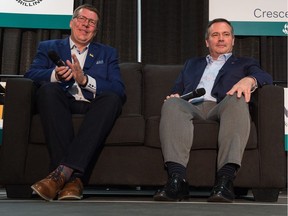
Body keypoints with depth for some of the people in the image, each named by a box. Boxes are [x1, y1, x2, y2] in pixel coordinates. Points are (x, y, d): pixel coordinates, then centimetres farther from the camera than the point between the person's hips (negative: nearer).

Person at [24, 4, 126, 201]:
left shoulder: (108, 53, 22)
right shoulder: (49, 48, 22)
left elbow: (119, 90, 4)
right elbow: (31, 74, 2)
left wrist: (85, 80, -13)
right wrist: (55, 75, -19)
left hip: (94, 107, 0)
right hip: (63, 105, 0)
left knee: (112, 98, -32)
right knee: (48, 89, -32)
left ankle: (62, 172, -41)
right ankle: (72, 177, -39)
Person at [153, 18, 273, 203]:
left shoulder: (244, 64, 30)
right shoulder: (192, 64, 39)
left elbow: (265, 77, 9)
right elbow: (176, 90, 27)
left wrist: (249, 80, -16)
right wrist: (174, 96, 0)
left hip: (220, 108, -1)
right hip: (191, 108, 2)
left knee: (237, 99, -36)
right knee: (172, 104, -33)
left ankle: (226, 179, -49)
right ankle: (177, 180, -47)